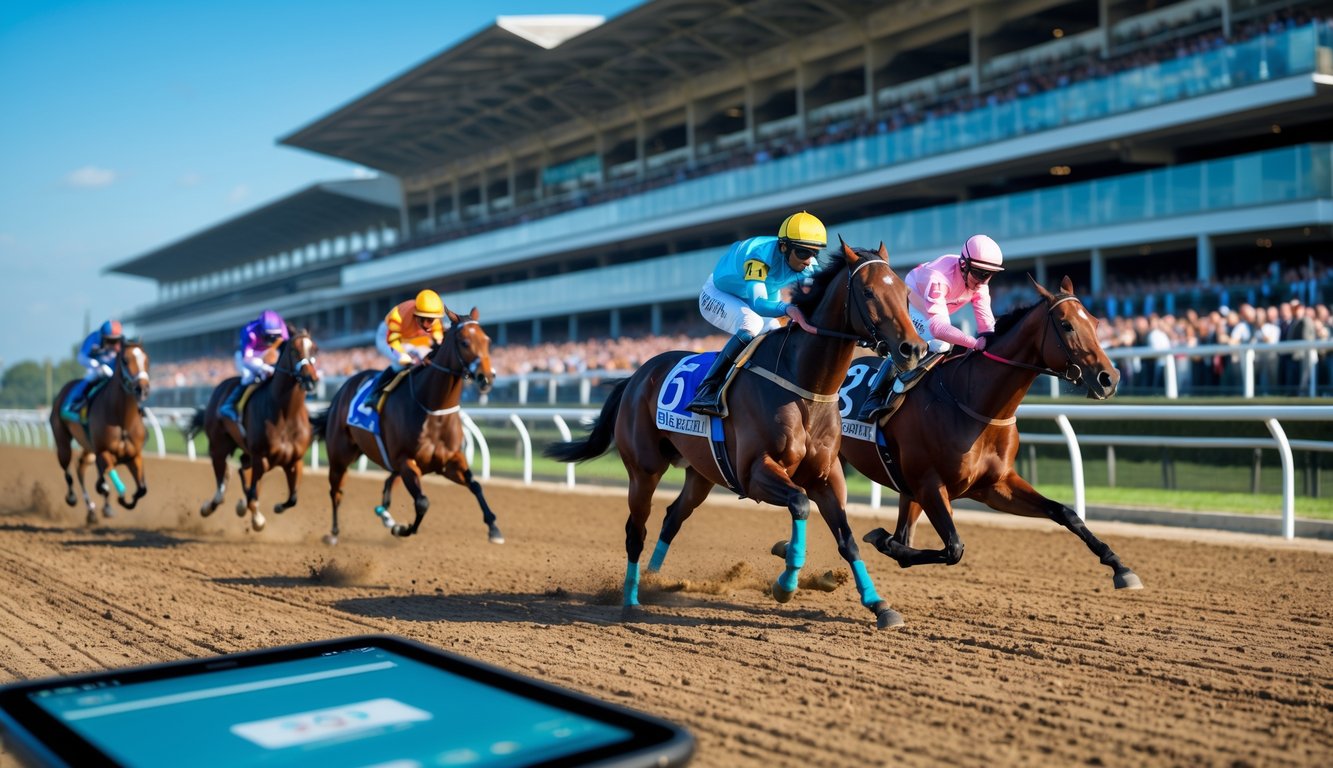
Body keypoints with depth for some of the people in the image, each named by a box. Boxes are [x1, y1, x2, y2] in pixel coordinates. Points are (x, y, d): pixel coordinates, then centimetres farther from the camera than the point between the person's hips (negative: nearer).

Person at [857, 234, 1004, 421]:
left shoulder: (980, 284, -18)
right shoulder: (939, 278, -42)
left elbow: (986, 324, -23)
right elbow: (937, 327, -53)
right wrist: (975, 343, -61)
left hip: (935, 309, 9)